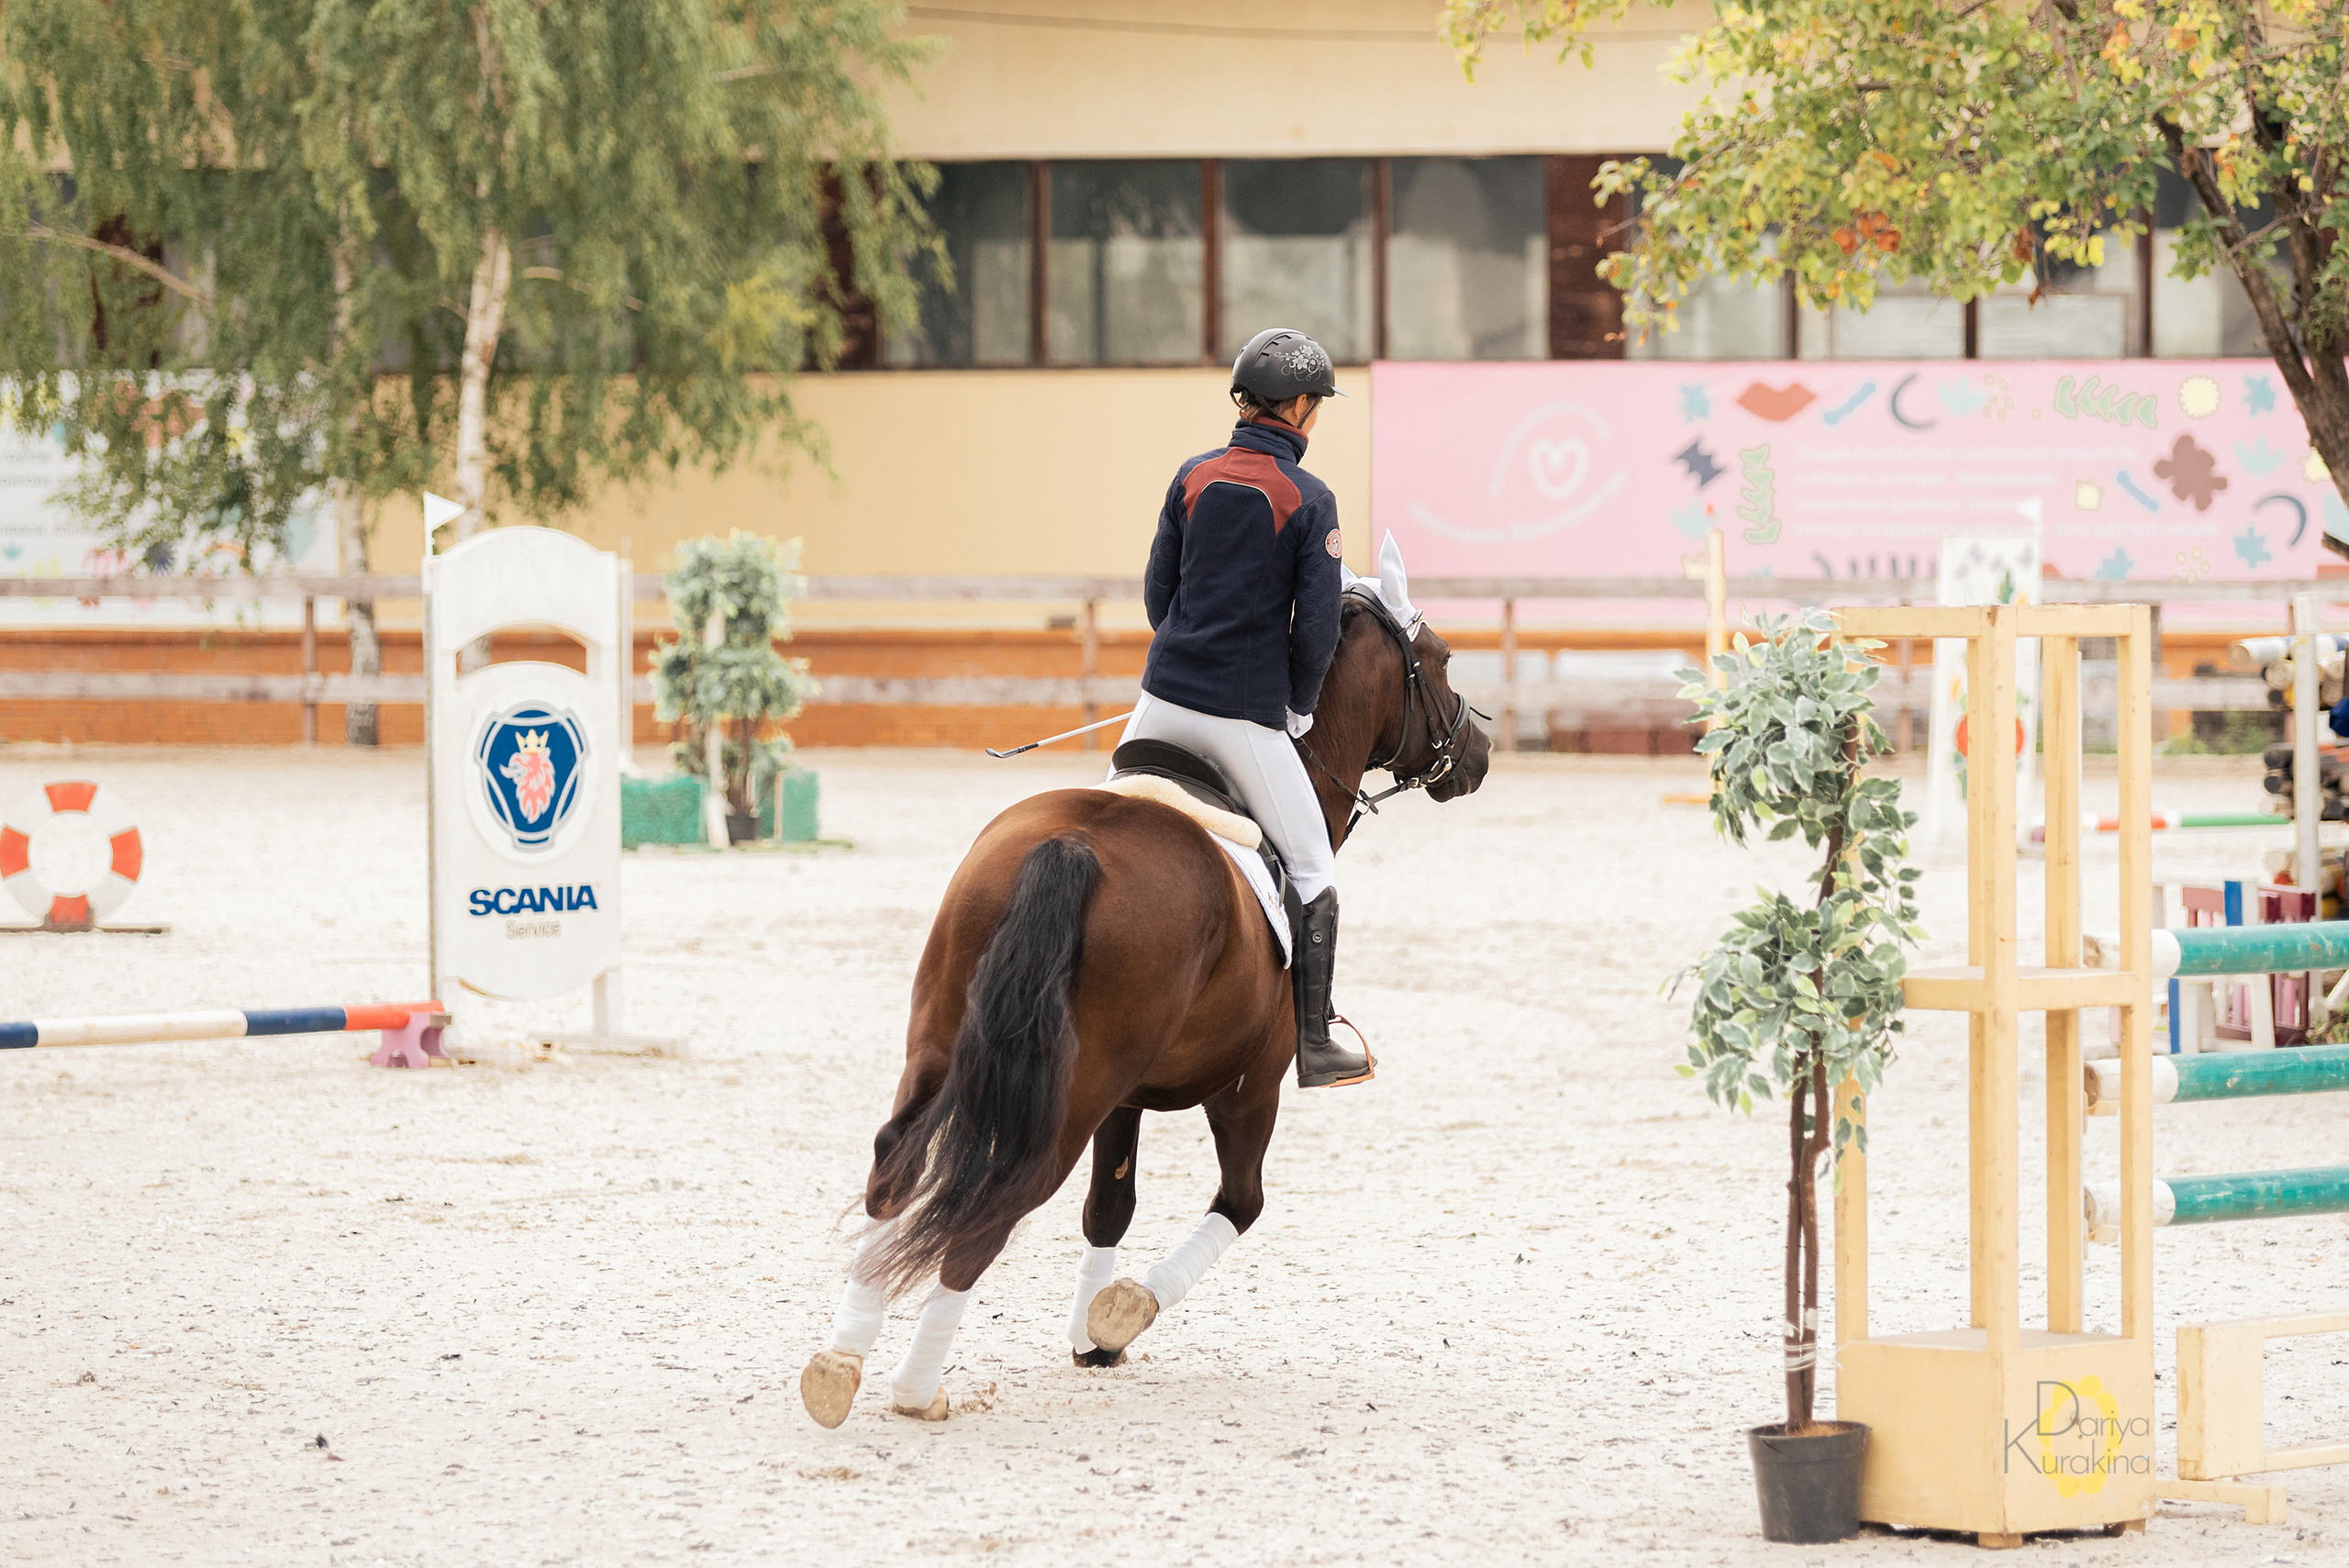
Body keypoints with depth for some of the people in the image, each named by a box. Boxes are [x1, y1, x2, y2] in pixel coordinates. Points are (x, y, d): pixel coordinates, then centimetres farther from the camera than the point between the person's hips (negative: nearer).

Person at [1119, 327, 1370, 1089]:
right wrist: (1299, 709, 7)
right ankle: (1313, 1045, 9)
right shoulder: (1310, 502, -8)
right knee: (1311, 869, 9)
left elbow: (1157, 590, 9)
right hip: (1248, 717, -4)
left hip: (1165, 700, 4)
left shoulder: (1192, 477, 4)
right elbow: (1316, 626, -9)